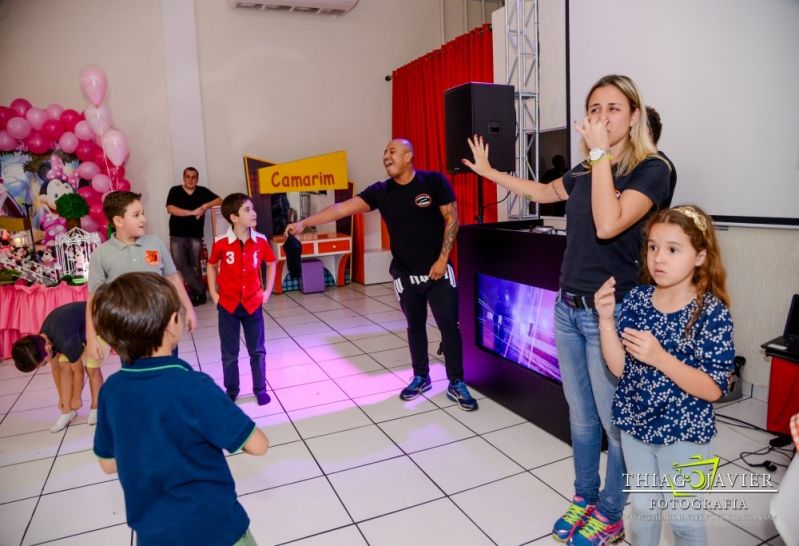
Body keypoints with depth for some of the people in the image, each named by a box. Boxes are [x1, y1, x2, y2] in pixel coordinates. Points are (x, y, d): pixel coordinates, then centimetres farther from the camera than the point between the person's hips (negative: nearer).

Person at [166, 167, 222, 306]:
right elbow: (170, 209, -11)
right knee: (180, 264, -9)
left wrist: (205, 206, -12)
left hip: (195, 236, 1)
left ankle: (193, 295, 13)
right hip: (177, 236, -1)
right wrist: (193, 212, -15)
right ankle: (201, 290, 2)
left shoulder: (202, 191, 8)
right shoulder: (175, 191, 2)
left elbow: (220, 201, 5)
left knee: (194, 267, 3)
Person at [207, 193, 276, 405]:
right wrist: (213, 293, 2)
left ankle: (260, 389, 27)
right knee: (229, 354, 12)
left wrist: (267, 291, 5)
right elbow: (211, 266, 6)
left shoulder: (261, 241, -8)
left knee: (257, 351, 11)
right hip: (228, 305, -1)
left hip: (253, 304, 1)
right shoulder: (220, 243, -14)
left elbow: (271, 264, 10)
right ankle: (231, 391, 29)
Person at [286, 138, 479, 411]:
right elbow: (342, 208, -12)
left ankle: (456, 384, 15)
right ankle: (421, 378, 31)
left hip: (438, 271, -2)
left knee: (449, 326, 1)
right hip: (405, 275, 3)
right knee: (415, 326, 14)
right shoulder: (381, 191, -4)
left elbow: (452, 219, -7)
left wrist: (443, 259, -13)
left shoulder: (434, 181, -9)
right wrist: (304, 222, -21)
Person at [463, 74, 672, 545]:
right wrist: (489, 172, 32)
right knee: (581, 416, 18)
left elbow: (608, 225, -26)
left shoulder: (652, 170, -10)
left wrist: (601, 152, -21)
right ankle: (584, 498, 37)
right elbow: (544, 192, 28)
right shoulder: (584, 171, 9)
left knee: (615, 422, 7)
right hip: (568, 309, 6)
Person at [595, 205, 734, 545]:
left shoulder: (711, 312, -18)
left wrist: (659, 357, -32)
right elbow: (620, 368, -7)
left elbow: (714, 389, -19)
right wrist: (606, 319, -21)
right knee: (642, 508, 23)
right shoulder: (636, 298, -7)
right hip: (635, 425, 4)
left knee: (684, 518, 16)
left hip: (683, 433, -3)